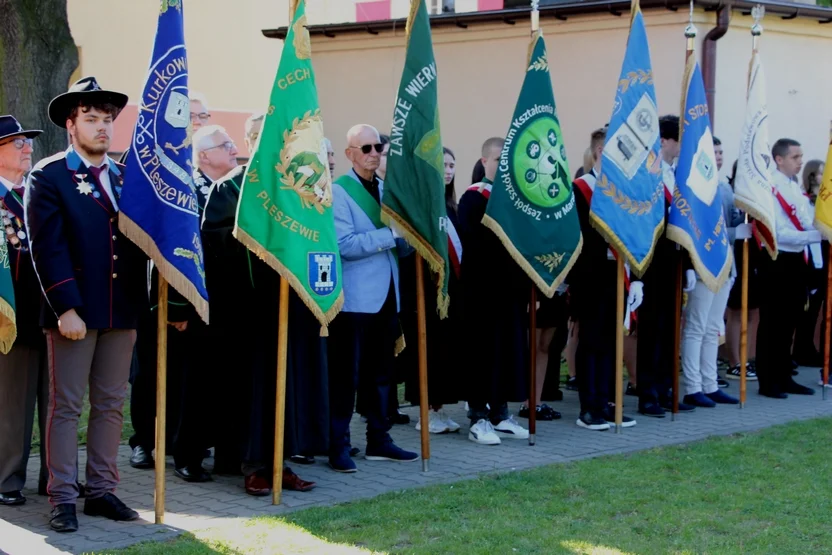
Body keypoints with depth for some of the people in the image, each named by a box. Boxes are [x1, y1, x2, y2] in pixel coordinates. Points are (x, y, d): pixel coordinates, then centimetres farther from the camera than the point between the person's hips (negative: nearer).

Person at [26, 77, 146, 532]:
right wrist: (66, 307, -17)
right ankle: (62, 498, 6)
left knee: (110, 404, 9)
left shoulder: (125, 176, 14)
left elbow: (139, 239, 12)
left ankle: (101, 491, 17)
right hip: (74, 311, -5)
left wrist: (142, 302, 2)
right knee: (66, 406, 0)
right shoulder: (48, 176, -2)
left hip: (122, 310, 5)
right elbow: (47, 249, -10)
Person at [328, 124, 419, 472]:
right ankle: (338, 445, 4)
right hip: (354, 297, -7)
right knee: (346, 374, -2)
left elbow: (401, 240, 17)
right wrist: (388, 236, -22)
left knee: (382, 373, 12)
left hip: (386, 295, 7)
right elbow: (344, 244, -19)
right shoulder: (338, 191, -8)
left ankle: (378, 440, 21)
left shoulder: (387, 189, 14)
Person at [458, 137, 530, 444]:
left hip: (513, 288, 7)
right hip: (483, 289, -7)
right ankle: (478, 418, 4)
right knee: (484, 350, -3)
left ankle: (500, 413, 18)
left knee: (511, 348, 9)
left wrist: (528, 284, 4)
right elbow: (473, 244, -16)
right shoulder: (472, 198, -6)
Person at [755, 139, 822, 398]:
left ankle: (784, 377, 25)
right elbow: (781, 233, -19)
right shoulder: (771, 189, -14)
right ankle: (767, 382, 6)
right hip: (778, 262, -9)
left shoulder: (796, 188, 12)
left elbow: (810, 221, 9)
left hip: (797, 261, 9)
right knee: (772, 323, -1)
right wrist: (818, 235, -24)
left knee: (790, 321, 15)